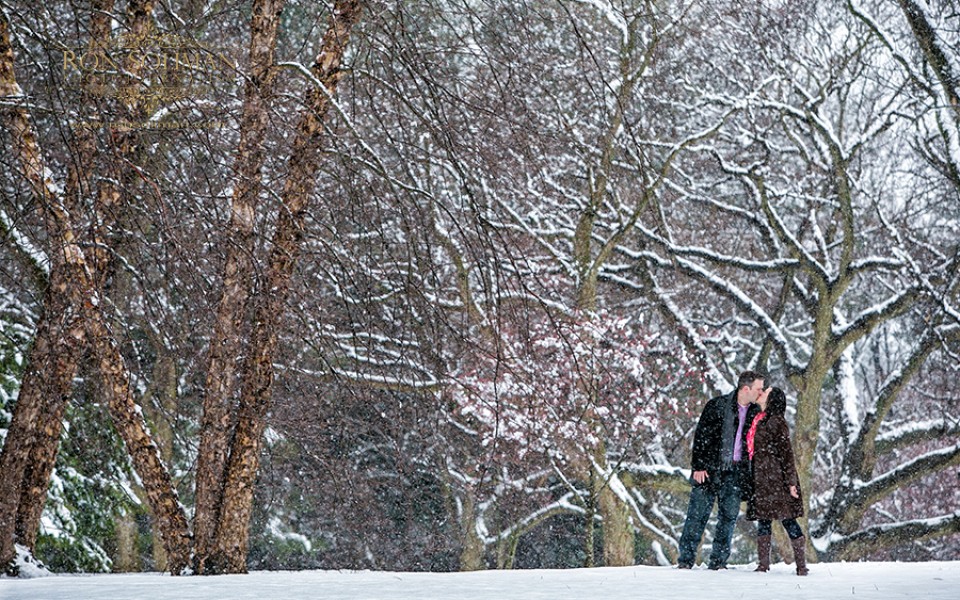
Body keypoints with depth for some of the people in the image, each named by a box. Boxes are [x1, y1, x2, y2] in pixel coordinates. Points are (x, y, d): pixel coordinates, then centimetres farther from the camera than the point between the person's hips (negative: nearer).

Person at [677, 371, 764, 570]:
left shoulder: (755, 412, 8)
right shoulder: (717, 405, -5)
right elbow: (701, 436, -5)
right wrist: (698, 466, -11)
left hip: (736, 472, 4)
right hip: (710, 469, -4)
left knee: (729, 516, 2)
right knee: (698, 512, -3)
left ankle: (718, 560, 10)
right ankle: (686, 558, 3)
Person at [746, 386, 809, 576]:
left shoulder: (776, 422, -8)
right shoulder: (758, 421, 16)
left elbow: (786, 453, -11)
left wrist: (791, 481, -15)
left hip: (776, 480, -8)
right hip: (761, 480, 8)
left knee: (787, 519, -7)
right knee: (763, 520, 7)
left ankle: (801, 565, -3)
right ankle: (763, 564, 11)